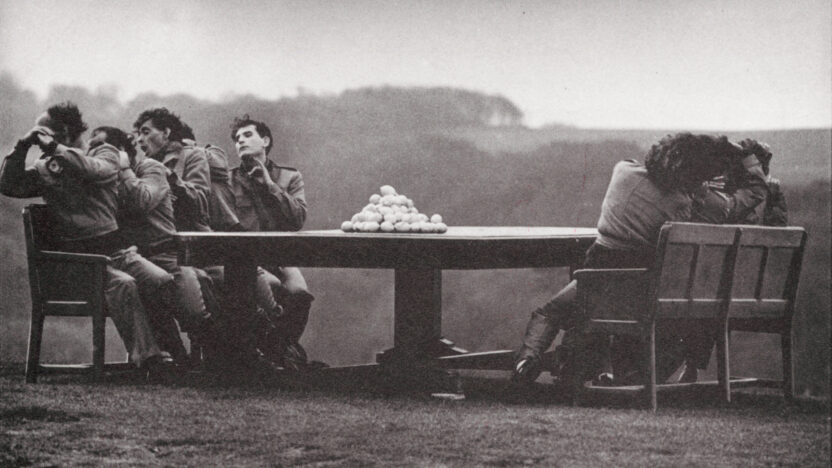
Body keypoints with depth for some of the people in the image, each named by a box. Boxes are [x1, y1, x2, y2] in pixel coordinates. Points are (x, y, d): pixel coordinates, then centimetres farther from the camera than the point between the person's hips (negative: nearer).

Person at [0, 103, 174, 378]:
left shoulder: (105, 154, 11)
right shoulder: (45, 170, 16)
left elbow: (94, 170, -12)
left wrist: (54, 147, -8)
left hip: (116, 249, 1)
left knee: (164, 281, -24)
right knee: (123, 284, -32)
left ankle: (174, 355, -15)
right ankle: (147, 358, -34)